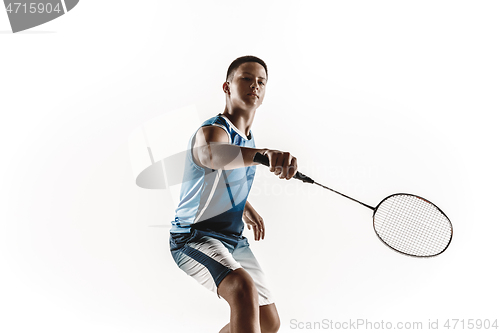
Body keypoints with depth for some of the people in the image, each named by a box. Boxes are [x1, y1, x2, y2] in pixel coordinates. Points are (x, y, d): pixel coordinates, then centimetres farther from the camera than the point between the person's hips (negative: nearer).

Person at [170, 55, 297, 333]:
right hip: (194, 236, -8)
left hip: (234, 239, 8)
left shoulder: (247, 137, 9)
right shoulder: (213, 131, -19)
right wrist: (264, 154, -64)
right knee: (244, 287, -37)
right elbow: (211, 154, -47)